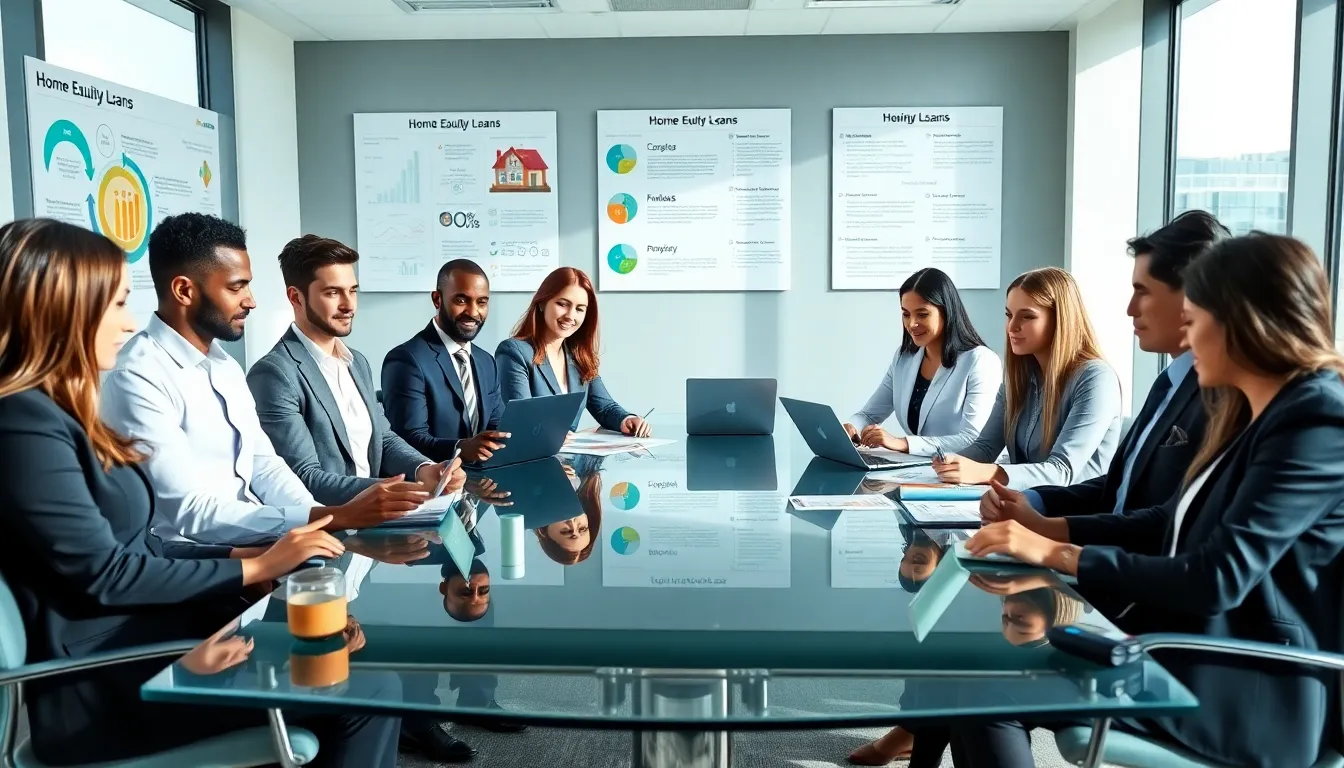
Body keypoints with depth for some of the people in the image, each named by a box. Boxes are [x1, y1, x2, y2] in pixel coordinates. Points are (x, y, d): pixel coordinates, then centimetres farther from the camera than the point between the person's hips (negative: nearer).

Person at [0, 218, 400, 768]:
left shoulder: (57, 414, 14)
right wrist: (254, 568, -10)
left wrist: (245, 554, -1)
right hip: (105, 683, -9)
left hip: (136, 639, 9)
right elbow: (103, 574, -19)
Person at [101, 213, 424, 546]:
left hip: (249, 544, 8)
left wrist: (327, 524, -9)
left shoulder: (225, 366, 12)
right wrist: (333, 518, -28)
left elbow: (264, 467, 10)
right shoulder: (137, 379, -16)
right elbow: (192, 513, -23)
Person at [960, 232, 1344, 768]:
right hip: (1199, 647, 9)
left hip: (1252, 693, -8)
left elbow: (1218, 579, -23)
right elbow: (1175, 523, 18)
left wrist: (1057, 554, -19)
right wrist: (1047, 526, 8)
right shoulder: (1251, 412, 13)